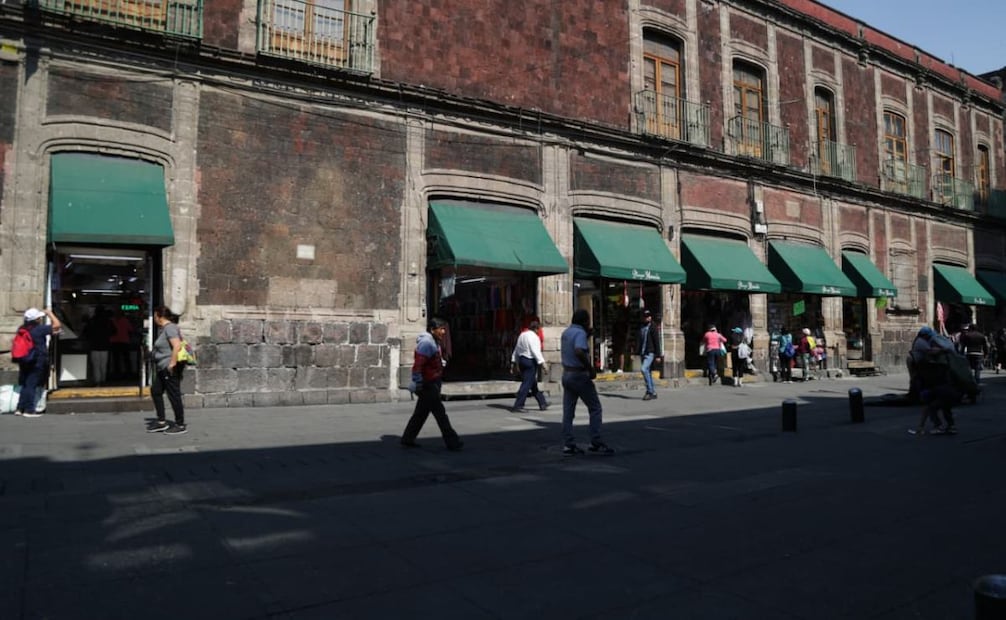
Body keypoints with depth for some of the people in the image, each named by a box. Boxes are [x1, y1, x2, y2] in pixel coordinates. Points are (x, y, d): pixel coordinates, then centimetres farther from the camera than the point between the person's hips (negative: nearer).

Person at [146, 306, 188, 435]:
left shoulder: (170, 328, -15)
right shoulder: (162, 328, 16)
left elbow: (177, 346, -26)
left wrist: (172, 364, -25)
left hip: (170, 368, -11)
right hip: (163, 368, 11)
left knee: (174, 395, -4)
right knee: (155, 391, 15)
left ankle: (180, 425, 4)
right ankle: (161, 422, 21)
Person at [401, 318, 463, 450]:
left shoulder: (434, 342, 15)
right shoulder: (426, 343, -18)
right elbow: (418, 365, -23)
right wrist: (418, 383, -24)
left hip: (432, 384, 10)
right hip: (427, 385, -10)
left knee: (421, 413, 14)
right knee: (440, 413, -5)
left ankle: (407, 440, 21)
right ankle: (452, 442, 0)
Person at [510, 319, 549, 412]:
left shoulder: (522, 335, 14)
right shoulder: (533, 337, -13)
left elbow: (516, 350, 17)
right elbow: (535, 351, -21)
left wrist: (514, 362, 21)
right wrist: (542, 362, -21)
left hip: (522, 360, 10)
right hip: (530, 361, -10)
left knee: (533, 384, 17)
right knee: (527, 384, -7)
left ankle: (543, 403, 28)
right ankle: (518, 406, -8)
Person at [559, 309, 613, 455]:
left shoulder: (566, 332, 11)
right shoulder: (580, 333, -15)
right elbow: (579, 352, -33)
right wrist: (591, 368, -22)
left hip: (566, 374, 8)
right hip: (580, 376, -8)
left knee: (568, 412, 6)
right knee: (595, 408, 3)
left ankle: (568, 445, 7)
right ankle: (596, 443, 3)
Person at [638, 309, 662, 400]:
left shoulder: (653, 327, -5)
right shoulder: (641, 328, 15)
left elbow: (657, 342, -9)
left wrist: (658, 355, -14)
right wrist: (639, 353, 18)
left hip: (650, 353, -7)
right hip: (643, 354, 7)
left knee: (644, 369, -21)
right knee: (648, 372, 9)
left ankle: (650, 391, -16)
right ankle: (653, 392, 16)